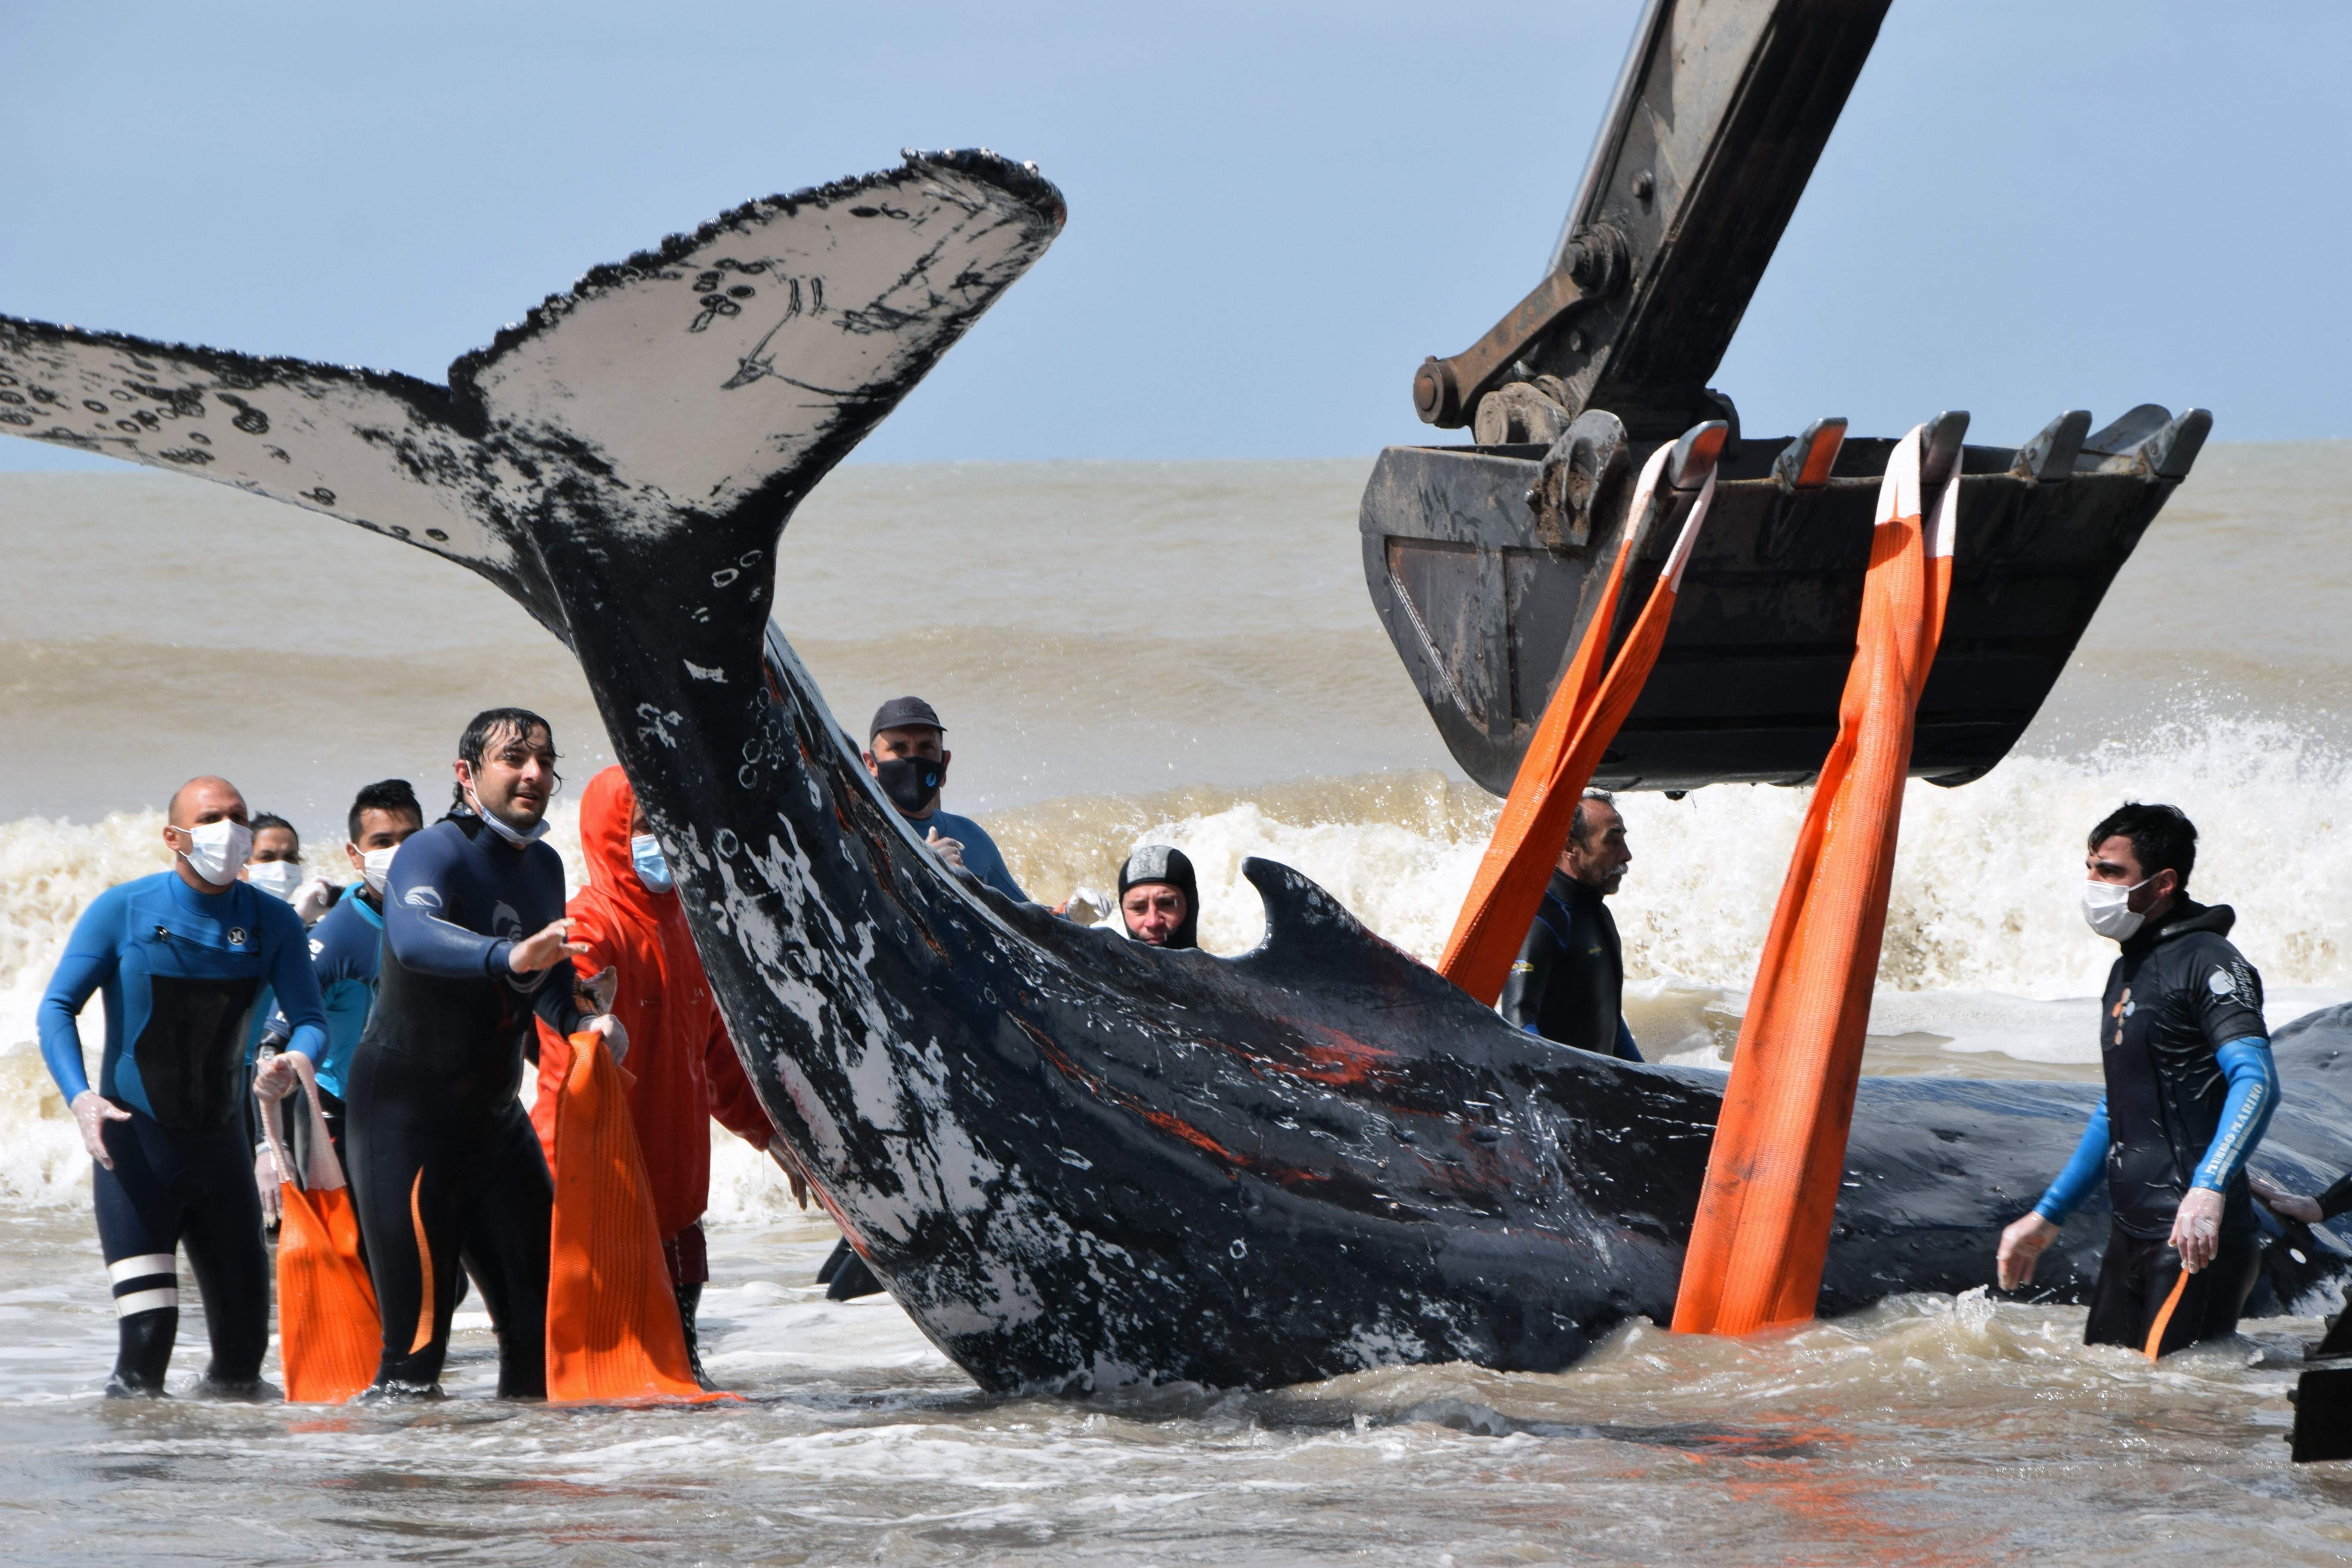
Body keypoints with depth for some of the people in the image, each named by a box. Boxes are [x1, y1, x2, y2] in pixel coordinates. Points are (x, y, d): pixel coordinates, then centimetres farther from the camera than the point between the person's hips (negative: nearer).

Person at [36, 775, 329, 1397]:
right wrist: (80, 1097, -24)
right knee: (145, 1337, -16)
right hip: (134, 1149, -3)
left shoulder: (272, 924, 2)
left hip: (221, 1145, 3)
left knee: (244, 1338, 6)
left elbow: (309, 1017, -3)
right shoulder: (122, 912, -5)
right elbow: (57, 1007, -6)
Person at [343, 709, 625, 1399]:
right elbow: (414, 937, -39)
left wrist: (583, 1023, -1)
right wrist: (508, 955, -56)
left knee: (541, 1320, 6)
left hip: (493, 1115, 8)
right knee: (417, 1340, -14)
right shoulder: (433, 853, -16)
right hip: (405, 1114, -8)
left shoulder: (544, 867, 8)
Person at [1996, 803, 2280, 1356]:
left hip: (2194, 1234, -9)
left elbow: (2257, 1081, -25)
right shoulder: (2127, 971, 18)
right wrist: (2047, 1217, 28)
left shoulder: (2206, 963, -11)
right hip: (2131, 1233, 9)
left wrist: (2209, 1189, -40)